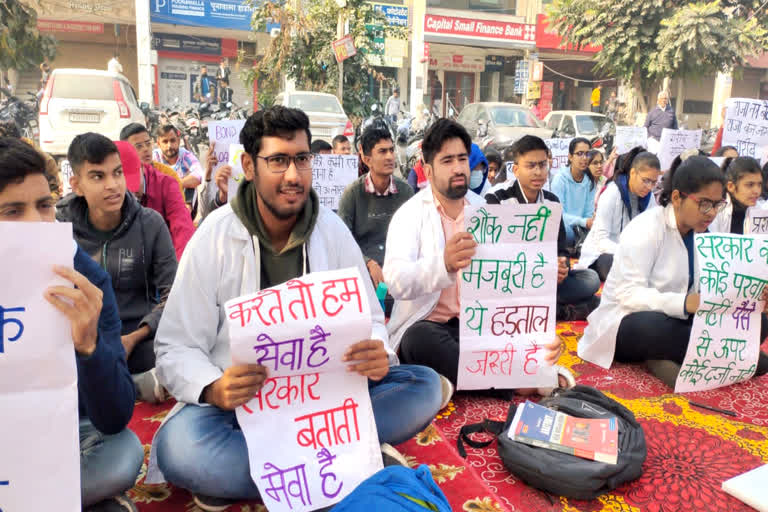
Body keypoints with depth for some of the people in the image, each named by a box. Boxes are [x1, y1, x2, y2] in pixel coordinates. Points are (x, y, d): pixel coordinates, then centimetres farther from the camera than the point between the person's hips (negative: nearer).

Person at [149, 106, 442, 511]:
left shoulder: (334, 232, 0)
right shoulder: (214, 236, -7)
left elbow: (369, 319, 3)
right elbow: (176, 349, -7)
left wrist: (377, 355, -22)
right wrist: (214, 389, -30)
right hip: (238, 401, -2)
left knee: (424, 387, -18)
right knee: (181, 448, -34)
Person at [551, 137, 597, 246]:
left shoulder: (590, 181, 5)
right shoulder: (560, 179, -8)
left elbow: (589, 213, 5)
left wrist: (591, 222, -18)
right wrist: (583, 221, -24)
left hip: (581, 229, 5)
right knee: (567, 229, -35)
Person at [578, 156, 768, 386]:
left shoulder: (700, 233, 5)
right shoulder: (646, 228, -18)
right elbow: (629, 294, -27)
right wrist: (684, 303, -41)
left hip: (673, 319, 7)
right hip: (627, 323, -7)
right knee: (657, 327, -41)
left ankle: (668, 357, -16)